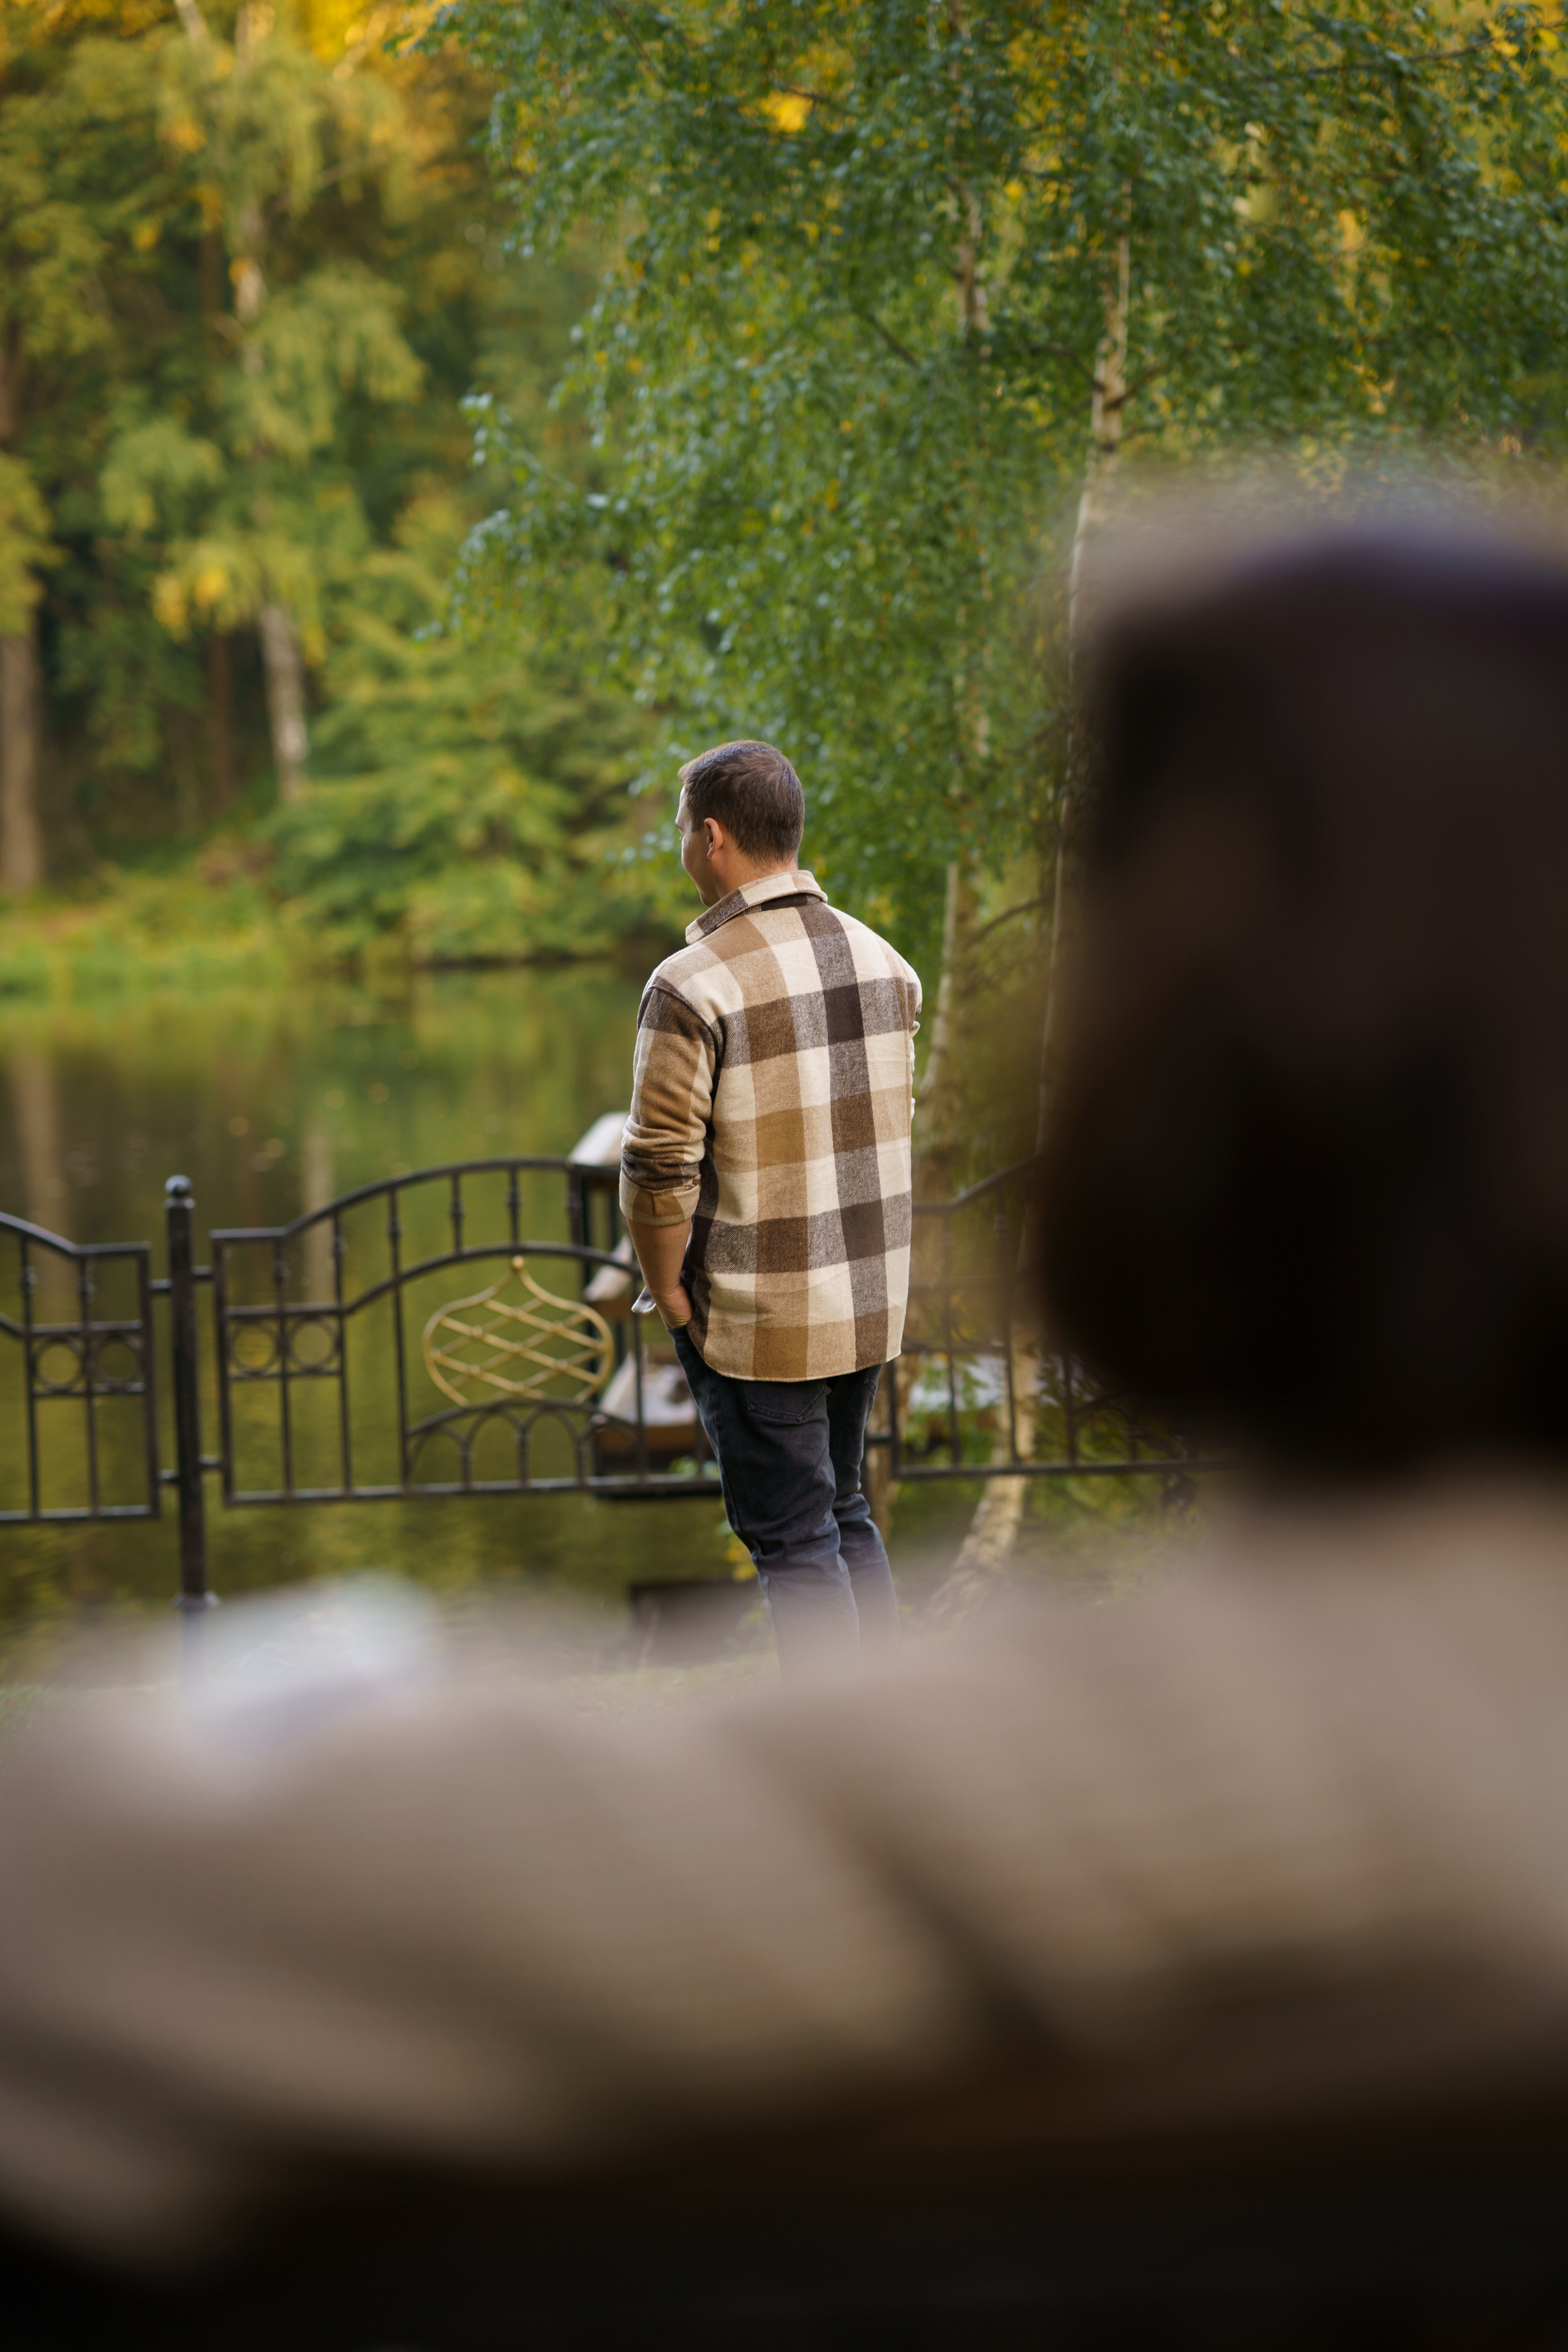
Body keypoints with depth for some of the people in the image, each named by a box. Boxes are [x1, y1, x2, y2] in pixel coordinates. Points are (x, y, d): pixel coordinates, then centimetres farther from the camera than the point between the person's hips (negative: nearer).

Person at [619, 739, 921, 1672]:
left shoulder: (696, 984, -18)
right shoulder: (882, 960, 3)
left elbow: (662, 1169, -19)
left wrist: (671, 1298, -6)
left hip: (757, 1317, -7)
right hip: (869, 1298, 7)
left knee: (794, 1539, 2)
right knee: (845, 1508, 20)